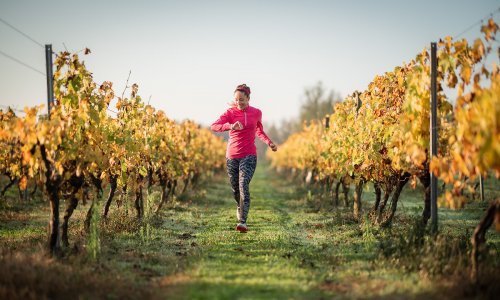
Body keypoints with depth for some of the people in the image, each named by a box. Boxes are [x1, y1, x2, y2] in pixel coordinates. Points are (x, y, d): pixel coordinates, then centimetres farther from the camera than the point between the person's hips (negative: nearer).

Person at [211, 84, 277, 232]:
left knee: (243, 184, -21)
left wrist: (269, 142, 7)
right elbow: (214, 126, -20)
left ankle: (242, 222, -28)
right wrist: (230, 126, -37)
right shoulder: (230, 112, -3)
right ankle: (240, 206, 48)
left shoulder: (257, 113, 3)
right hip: (232, 156, 1)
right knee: (235, 188, 13)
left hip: (249, 155, -1)